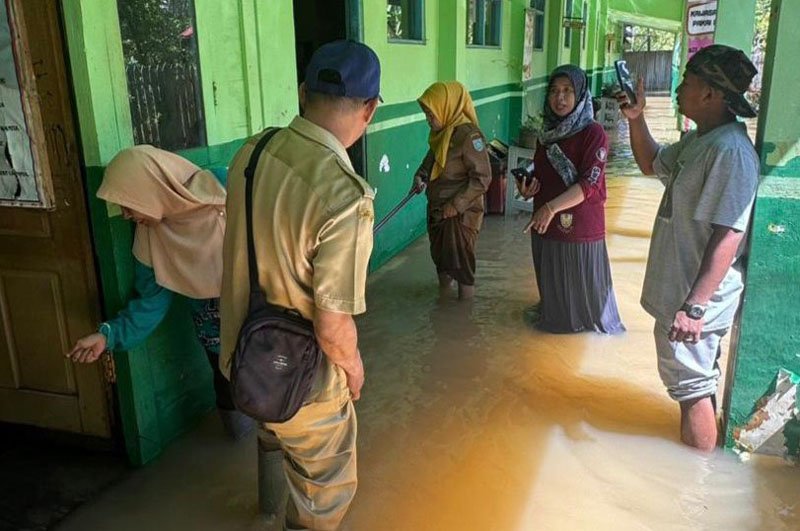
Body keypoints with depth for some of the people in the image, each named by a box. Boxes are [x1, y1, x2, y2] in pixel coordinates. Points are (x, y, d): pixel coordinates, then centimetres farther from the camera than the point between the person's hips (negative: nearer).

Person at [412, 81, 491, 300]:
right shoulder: (440, 132, 3)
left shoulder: (469, 136, -22)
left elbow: (482, 178, -22)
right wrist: (420, 175, 1)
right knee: (439, 255, 22)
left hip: (461, 213, -9)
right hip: (437, 208, 9)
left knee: (461, 262, 2)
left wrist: (457, 205, -22)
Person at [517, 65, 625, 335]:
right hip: (545, 225, 6)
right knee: (551, 285, 17)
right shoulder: (547, 133, 8)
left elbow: (590, 183, -19)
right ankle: (552, 318, 38)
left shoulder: (594, 133, -11)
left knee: (582, 289, 5)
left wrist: (552, 207, -26)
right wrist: (529, 188, -3)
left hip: (580, 227, -6)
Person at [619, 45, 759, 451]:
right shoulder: (698, 140, 8)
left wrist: (695, 306, -30)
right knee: (697, 380, 23)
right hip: (679, 289, 10)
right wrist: (636, 119, 10)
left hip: (696, 298, -10)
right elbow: (651, 164, 25)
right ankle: (700, 453, 42)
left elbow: (728, 237, -28)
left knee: (692, 385, 2)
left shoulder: (731, 151, -23)